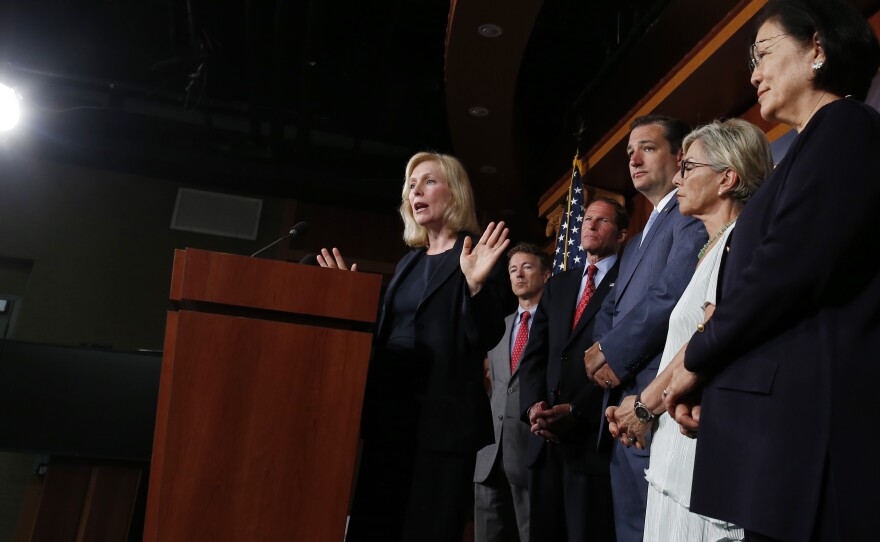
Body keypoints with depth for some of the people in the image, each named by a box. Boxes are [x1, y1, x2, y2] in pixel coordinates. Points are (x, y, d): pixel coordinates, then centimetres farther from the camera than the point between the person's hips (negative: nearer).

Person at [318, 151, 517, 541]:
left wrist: (476, 285, -27)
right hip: (388, 410, 7)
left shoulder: (483, 254, -3)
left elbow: (485, 339, -12)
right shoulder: (408, 261, 16)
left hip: (443, 418, -6)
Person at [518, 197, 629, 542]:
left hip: (595, 438, -6)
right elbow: (534, 354, 12)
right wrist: (533, 406, -5)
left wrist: (577, 410, -17)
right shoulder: (558, 284, 19)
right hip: (547, 438, 6)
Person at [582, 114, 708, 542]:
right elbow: (611, 310, 19)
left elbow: (672, 294, -19)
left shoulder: (693, 213, -5)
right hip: (621, 412, 9)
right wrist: (598, 349, -2)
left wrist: (613, 354, -12)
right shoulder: (637, 242, 25)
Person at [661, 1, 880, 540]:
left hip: (808, 410, -9)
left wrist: (697, 356, -6)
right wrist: (712, 368, 7)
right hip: (788, 412, 9)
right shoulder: (820, 141, 23)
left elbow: (790, 267, -18)